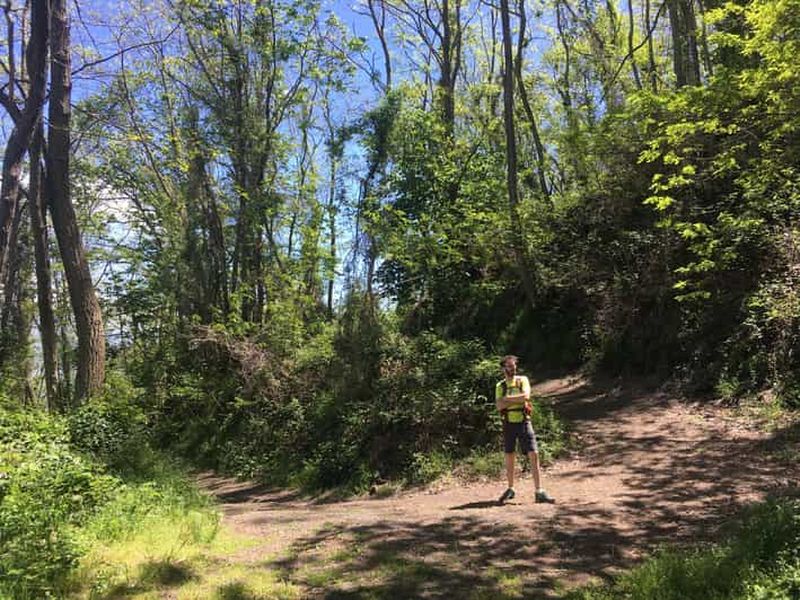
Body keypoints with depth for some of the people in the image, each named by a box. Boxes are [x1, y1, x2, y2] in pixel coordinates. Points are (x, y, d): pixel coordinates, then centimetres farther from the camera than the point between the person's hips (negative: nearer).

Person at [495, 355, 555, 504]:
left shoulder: (523, 380, 2)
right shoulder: (500, 386, 6)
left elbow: (526, 396, -17)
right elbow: (499, 405, -8)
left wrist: (507, 398, -11)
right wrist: (517, 399, -13)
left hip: (524, 422, -2)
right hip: (509, 424, 2)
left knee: (534, 455, -9)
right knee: (509, 457, 9)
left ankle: (539, 492, -6)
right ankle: (510, 489, 25)